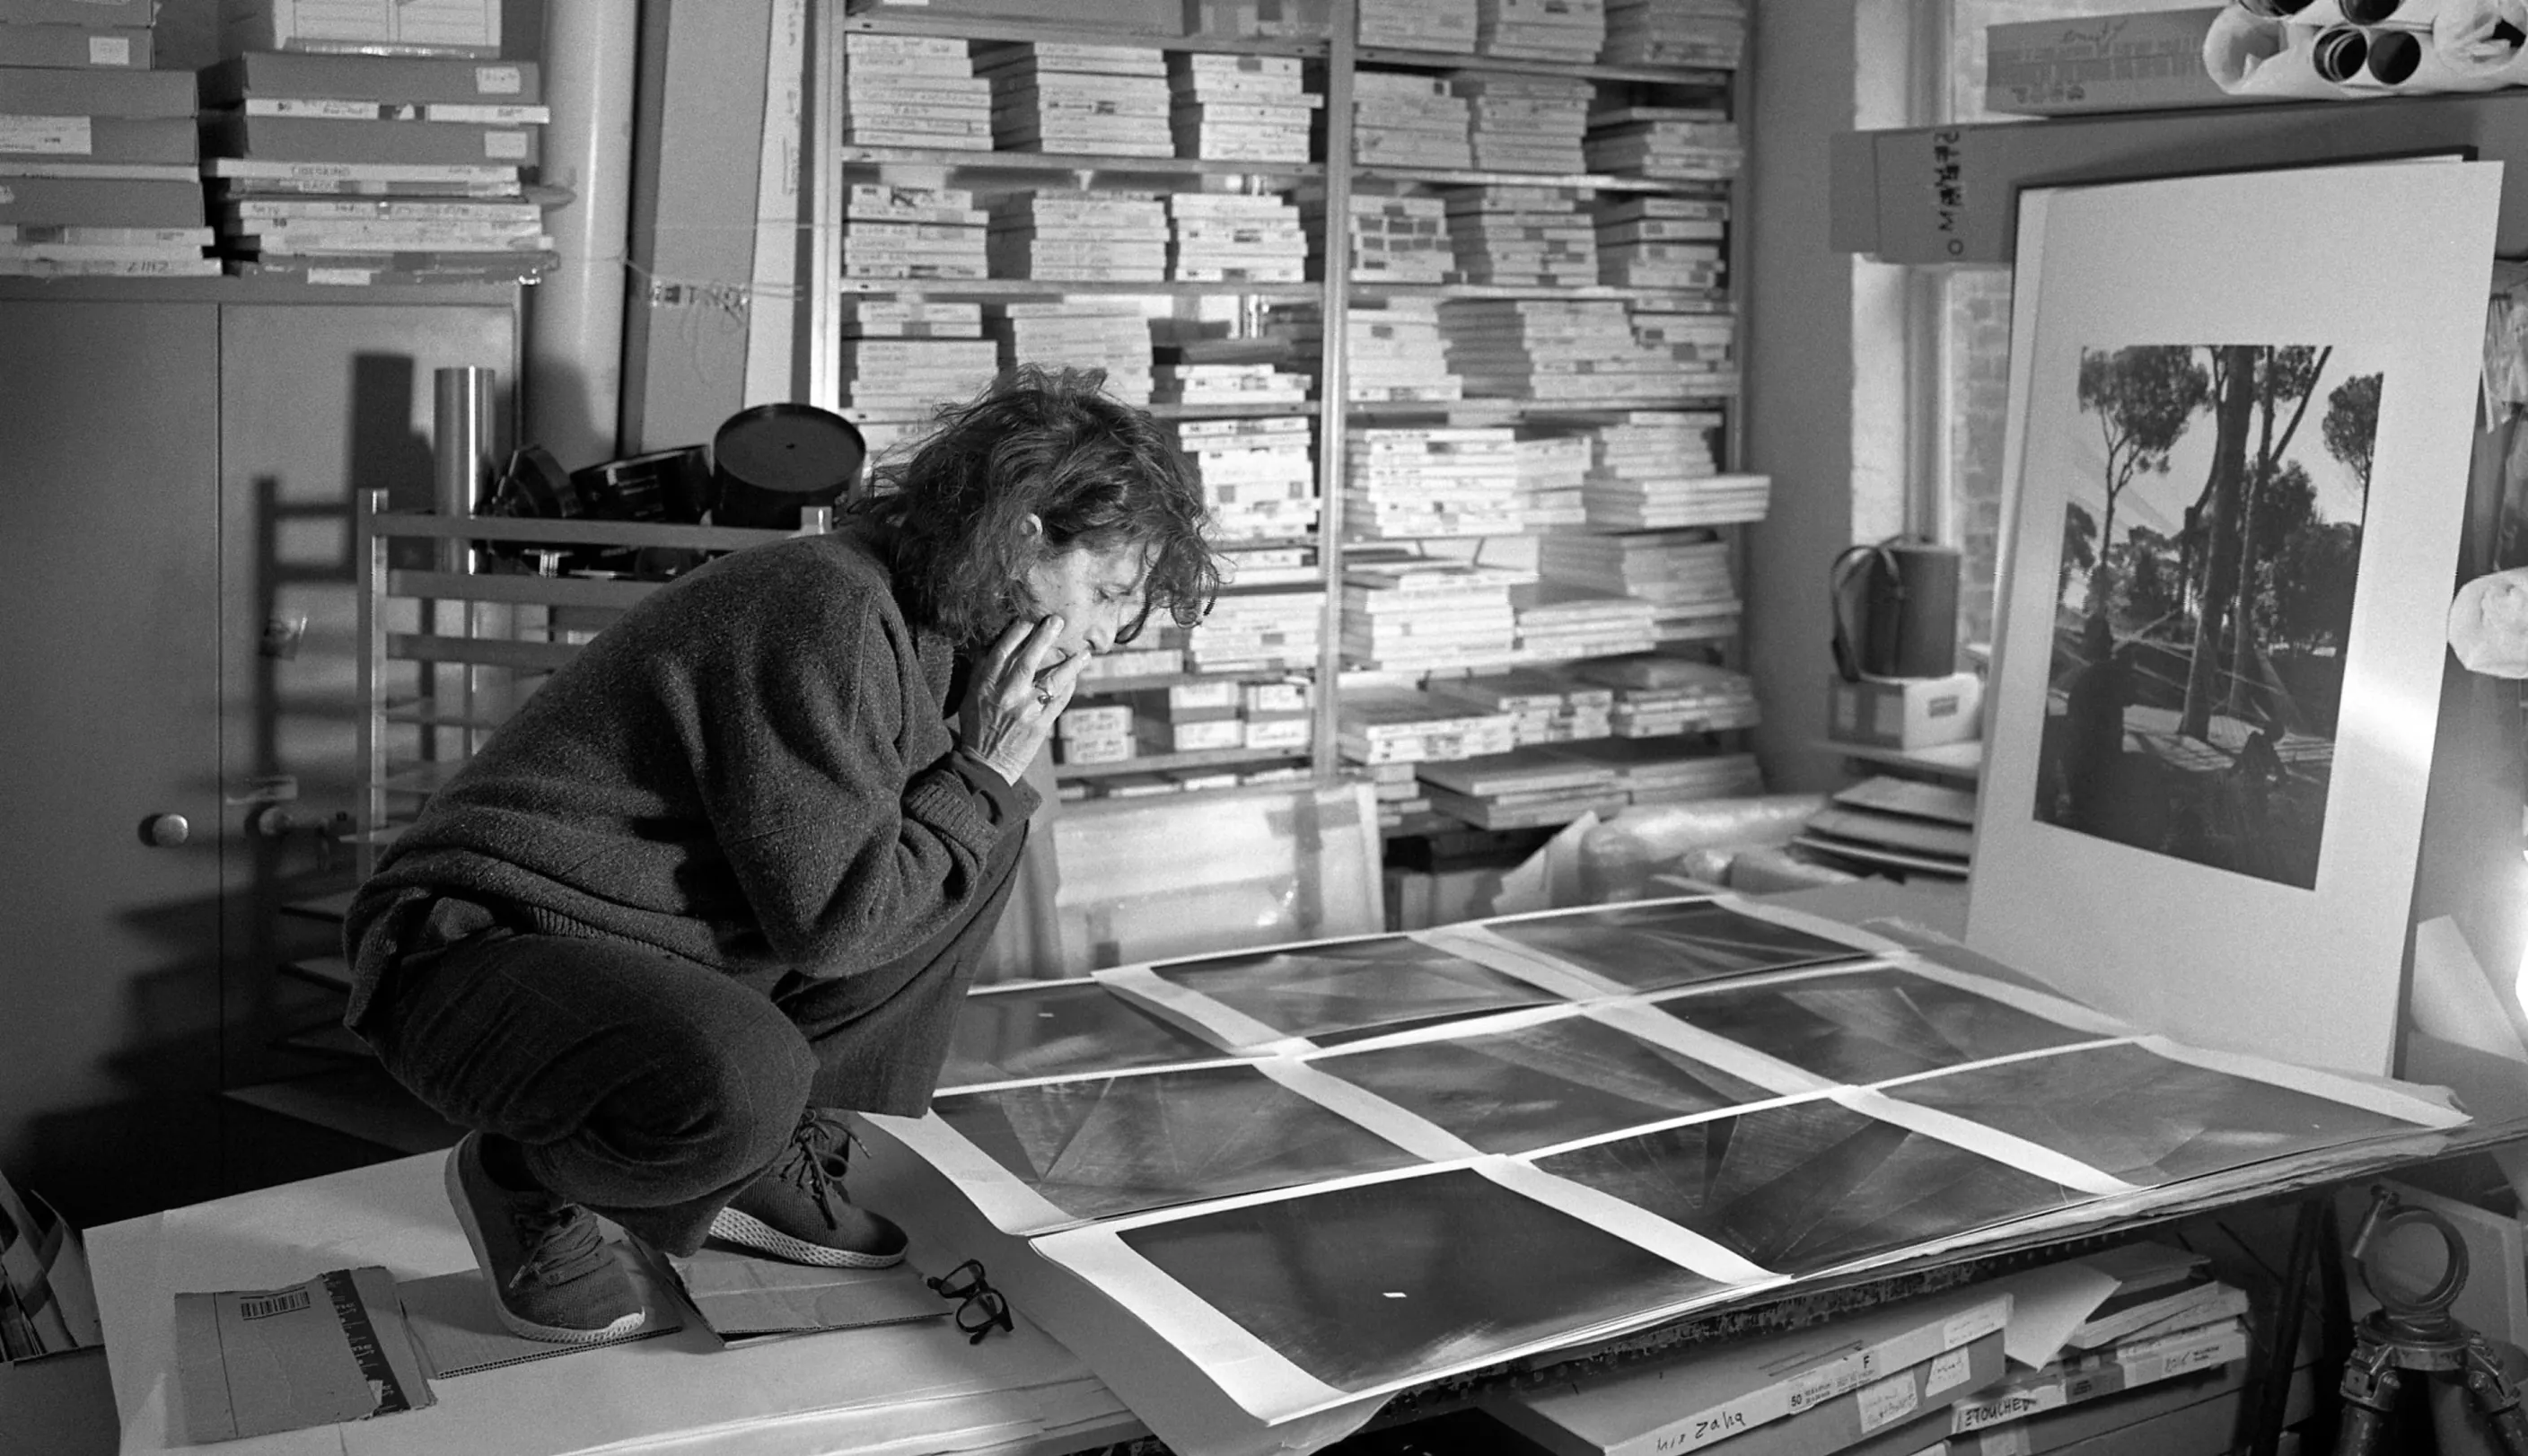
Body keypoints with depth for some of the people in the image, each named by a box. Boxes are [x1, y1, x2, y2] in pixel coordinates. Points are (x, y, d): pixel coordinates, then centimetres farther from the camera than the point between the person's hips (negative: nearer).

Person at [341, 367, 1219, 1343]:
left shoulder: (927, 622, 6)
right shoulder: (827, 611, -23)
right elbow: (828, 918, -24)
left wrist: (987, 780, -3)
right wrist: (983, 776, -15)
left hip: (683, 952, 9)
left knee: (981, 838, 3)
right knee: (741, 1082, -39)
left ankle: (771, 1162, 8)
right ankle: (522, 1179, -4)